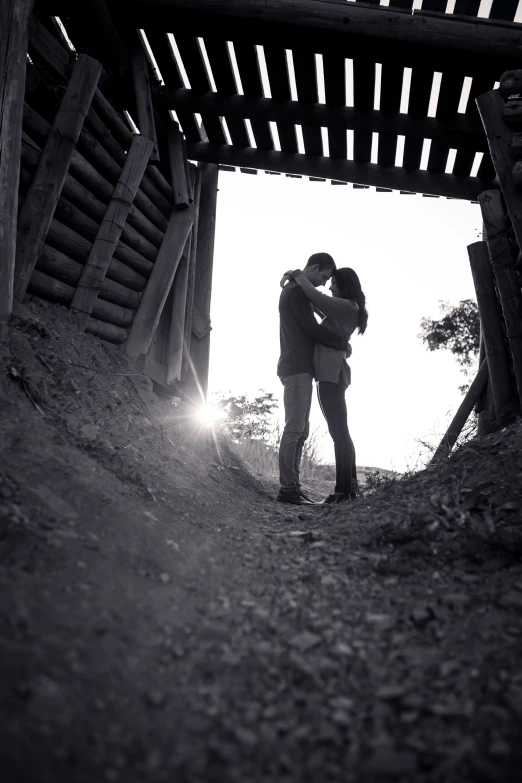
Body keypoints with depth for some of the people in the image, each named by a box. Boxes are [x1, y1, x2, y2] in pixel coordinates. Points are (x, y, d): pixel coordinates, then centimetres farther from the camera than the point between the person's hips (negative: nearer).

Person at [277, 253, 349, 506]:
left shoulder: (293, 290, 25)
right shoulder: (297, 290, -7)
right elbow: (312, 329, -12)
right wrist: (343, 343, -1)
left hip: (299, 370, 10)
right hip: (297, 369, -10)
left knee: (300, 430, 5)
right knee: (294, 428, -13)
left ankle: (292, 486, 4)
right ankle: (287, 488, -13)